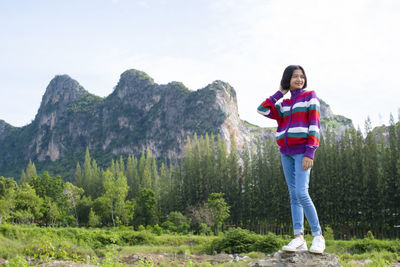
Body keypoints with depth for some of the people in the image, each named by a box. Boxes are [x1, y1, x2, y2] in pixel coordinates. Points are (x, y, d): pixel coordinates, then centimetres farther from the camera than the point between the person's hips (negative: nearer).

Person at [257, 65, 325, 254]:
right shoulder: (284, 105, 17)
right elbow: (262, 110, 5)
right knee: (293, 195, 2)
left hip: (302, 151, -6)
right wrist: (280, 92, 10)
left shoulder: (310, 96, 1)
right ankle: (299, 238, 1)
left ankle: (318, 236, -7)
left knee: (301, 193, -18)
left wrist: (310, 153, -16)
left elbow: (314, 125, -7)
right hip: (286, 152, 6)